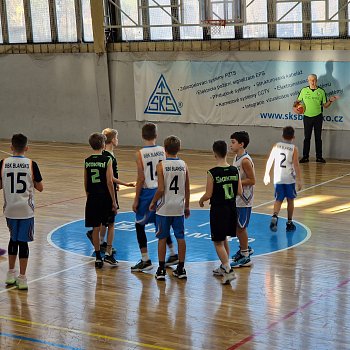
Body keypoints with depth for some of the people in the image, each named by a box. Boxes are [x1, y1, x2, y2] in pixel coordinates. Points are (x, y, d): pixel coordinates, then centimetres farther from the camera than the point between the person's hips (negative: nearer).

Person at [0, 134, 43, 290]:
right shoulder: (31, 164, -8)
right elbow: (40, 188, -2)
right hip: (26, 209, -2)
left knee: (13, 239, 20)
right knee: (23, 241, 3)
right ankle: (22, 278, 4)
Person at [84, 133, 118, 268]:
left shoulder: (87, 161, 2)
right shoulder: (107, 160, -10)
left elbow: (85, 183, 8)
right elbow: (109, 182, -13)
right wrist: (114, 201, -8)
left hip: (92, 197, 3)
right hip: (105, 197, -3)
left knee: (95, 228, 7)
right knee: (110, 225, 15)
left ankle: (98, 257, 10)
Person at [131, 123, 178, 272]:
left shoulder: (140, 154, -12)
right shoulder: (163, 151, -1)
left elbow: (141, 178, -13)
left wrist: (136, 199, -5)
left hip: (147, 192, -5)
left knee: (139, 225, 8)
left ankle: (145, 260, 5)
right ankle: (173, 254, 27)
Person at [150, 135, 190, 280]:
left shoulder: (161, 165, -11)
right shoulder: (183, 165, 1)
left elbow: (161, 189, -15)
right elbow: (187, 189, 5)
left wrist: (153, 202, 0)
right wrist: (187, 206, 16)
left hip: (164, 207, -3)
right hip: (179, 207, 3)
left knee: (162, 238, 6)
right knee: (180, 237, 10)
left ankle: (161, 270, 10)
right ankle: (181, 269, 14)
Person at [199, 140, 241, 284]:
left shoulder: (212, 173, -17)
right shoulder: (235, 170, -2)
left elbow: (208, 194, -13)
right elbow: (239, 192, 1)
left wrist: (201, 200, 7)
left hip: (218, 209, -6)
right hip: (231, 208, 6)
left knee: (218, 242, 3)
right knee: (224, 239, 22)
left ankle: (229, 271, -7)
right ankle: (224, 267, 32)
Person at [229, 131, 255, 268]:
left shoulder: (245, 161, -21)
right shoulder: (237, 157, 7)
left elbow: (252, 180, -22)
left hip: (243, 200, -9)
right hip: (236, 198, 9)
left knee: (241, 227, 0)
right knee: (236, 226, 18)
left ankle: (245, 258, 11)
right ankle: (245, 248, 36)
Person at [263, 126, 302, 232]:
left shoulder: (276, 146, 1)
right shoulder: (294, 148, -7)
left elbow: (270, 161, 4)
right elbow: (296, 165, -11)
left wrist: (267, 175, 15)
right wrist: (299, 180, -6)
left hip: (278, 178, 2)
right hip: (289, 179, -2)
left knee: (278, 200, 7)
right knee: (290, 200, 12)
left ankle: (274, 216, -19)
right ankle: (289, 222, 20)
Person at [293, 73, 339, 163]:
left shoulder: (321, 91, 0)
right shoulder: (304, 90, 1)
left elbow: (325, 105, 3)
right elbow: (298, 101, 11)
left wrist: (330, 101, -16)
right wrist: (294, 106, -8)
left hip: (318, 117, 0)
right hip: (307, 116, 0)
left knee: (318, 137, 5)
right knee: (307, 137, 5)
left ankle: (319, 157, 11)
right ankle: (305, 157, 11)